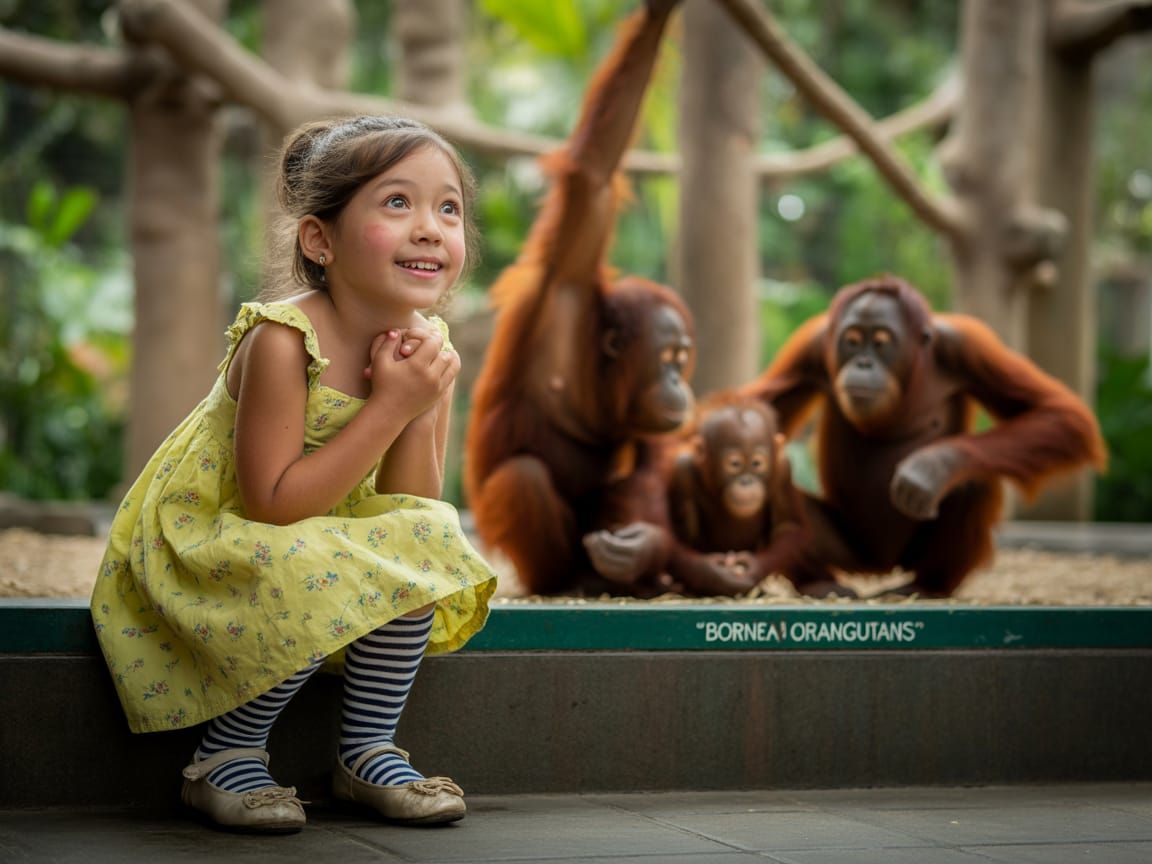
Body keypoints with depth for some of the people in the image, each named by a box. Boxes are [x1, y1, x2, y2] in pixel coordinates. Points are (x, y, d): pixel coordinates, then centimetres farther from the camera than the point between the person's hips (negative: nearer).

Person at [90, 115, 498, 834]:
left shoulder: (428, 344, -7)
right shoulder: (282, 341, -27)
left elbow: (412, 506, -6)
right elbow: (273, 509, -29)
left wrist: (423, 410, -24)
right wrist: (389, 407, -31)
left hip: (330, 542, 7)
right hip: (204, 540, -7)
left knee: (424, 539, -17)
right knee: (311, 578, -34)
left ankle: (369, 750, -2)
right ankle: (225, 758, -11)